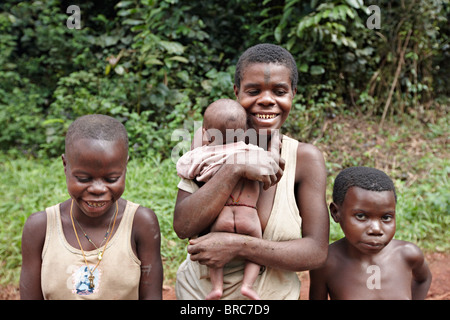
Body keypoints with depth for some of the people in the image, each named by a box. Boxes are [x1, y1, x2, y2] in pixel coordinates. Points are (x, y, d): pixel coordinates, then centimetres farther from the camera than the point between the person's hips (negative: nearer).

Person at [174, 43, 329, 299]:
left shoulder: (305, 158, -14)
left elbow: (317, 252, -17)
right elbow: (183, 226, -21)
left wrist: (237, 246, -26)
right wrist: (235, 169, -31)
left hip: (275, 292, 0)